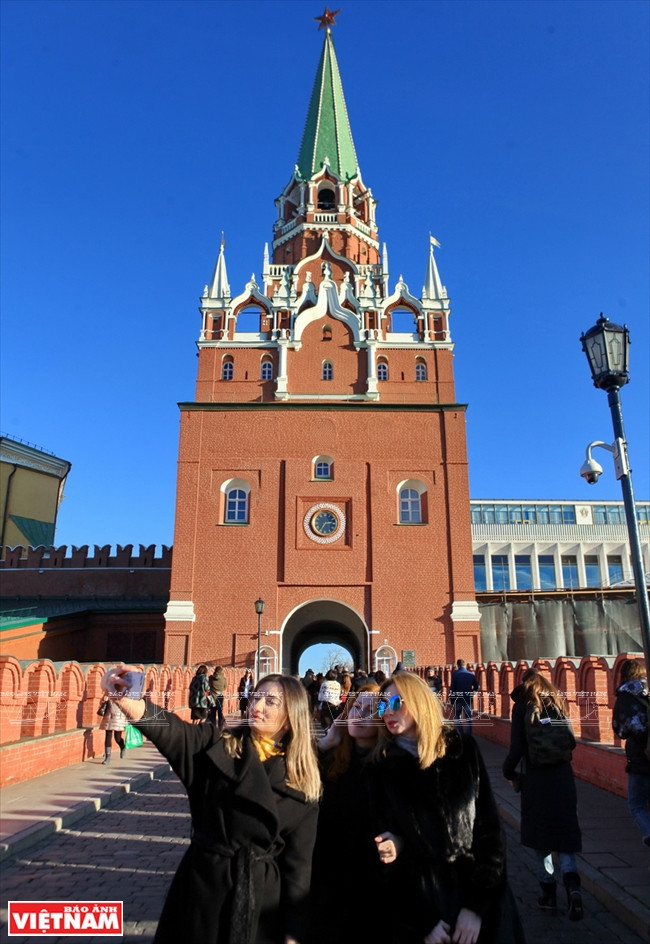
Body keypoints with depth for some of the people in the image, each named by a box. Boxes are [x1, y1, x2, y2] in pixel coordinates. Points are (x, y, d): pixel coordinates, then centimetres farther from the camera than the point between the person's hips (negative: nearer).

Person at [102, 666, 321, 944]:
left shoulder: (301, 784, -4)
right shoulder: (218, 747, -7)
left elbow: (298, 863, -2)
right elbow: (173, 731, -27)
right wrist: (131, 703, -47)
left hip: (261, 897, 0)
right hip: (202, 885, 0)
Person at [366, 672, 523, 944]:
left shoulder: (462, 749, -3)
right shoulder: (380, 769, -3)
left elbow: (489, 827, -4)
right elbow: (382, 848, -2)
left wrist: (477, 905, -11)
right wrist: (422, 922, -8)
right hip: (418, 900, 0)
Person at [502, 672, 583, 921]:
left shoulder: (522, 707, -7)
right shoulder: (557, 704, 4)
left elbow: (517, 748, -10)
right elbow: (572, 741, 7)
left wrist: (509, 772, 6)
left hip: (536, 779, -3)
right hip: (563, 777, 3)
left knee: (540, 835, 12)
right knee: (564, 833, 10)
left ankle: (549, 893, 19)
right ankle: (572, 885, -9)